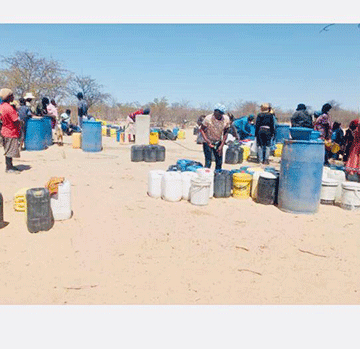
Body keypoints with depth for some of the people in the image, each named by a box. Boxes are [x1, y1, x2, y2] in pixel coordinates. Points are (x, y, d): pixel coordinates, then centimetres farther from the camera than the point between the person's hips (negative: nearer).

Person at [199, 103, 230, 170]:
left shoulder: (226, 119, -13)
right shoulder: (208, 118, -23)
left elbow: (225, 133, -2)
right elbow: (201, 129, -12)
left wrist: (221, 146, -8)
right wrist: (207, 141, -24)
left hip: (218, 142, 4)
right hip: (208, 142, -3)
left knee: (219, 162, 6)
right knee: (208, 162, -11)